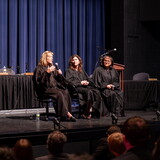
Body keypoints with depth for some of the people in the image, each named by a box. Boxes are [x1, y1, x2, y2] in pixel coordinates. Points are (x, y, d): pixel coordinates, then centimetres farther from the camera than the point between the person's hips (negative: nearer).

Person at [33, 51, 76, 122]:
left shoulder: (52, 67, 25)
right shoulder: (39, 68, 3)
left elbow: (57, 80, 24)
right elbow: (38, 80, -14)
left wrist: (59, 74, 3)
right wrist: (47, 72, -21)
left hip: (54, 87, 7)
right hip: (45, 89, -7)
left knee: (66, 92, -23)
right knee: (59, 94, -32)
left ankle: (67, 114, -30)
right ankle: (65, 114, -32)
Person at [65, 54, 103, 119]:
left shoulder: (82, 70, 29)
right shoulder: (69, 71, 12)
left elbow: (88, 79, 25)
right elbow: (68, 81, -3)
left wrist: (87, 82, -1)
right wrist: (80, 82, -10)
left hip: (85, 86, 5)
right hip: (76, 88, -5)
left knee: (97, 92, -27)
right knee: (89, 92, -36)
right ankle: (87, 113, -33)